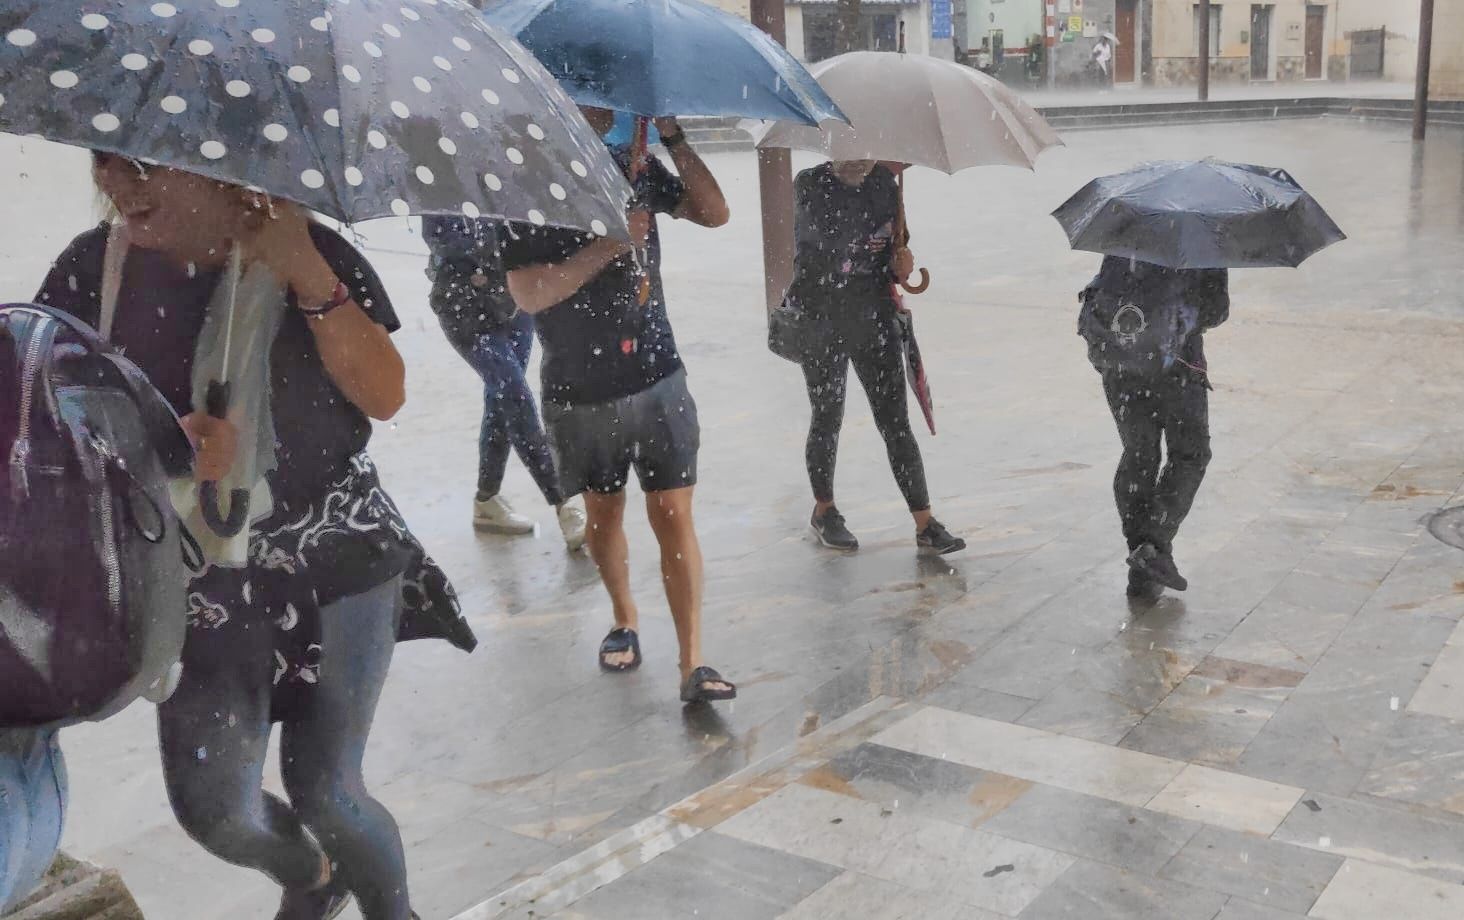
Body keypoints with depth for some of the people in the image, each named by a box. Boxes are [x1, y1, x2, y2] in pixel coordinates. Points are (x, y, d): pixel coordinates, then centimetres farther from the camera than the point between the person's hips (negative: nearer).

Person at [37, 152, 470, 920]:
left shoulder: (310, 252, -9)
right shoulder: (91, 271, -4)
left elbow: (385, 397, -15)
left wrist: (308, 277, -24)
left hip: (336, 560, -2)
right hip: (199, 575, 2)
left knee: (323, 792, 0)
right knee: (214, 809, -1)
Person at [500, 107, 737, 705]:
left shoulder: (634, 167, 5)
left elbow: (714, 213, 3)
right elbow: (527, 293, -16)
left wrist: (673, 138, -6)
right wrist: (609, 245, -22)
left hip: (659, 380, 1)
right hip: (581, 391, -1)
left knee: (673, 516, -4)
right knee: (603, 512, 15)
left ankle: (693, 664, -2)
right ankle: (625, 620, 39)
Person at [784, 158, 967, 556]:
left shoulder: (883, 182, 2)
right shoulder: (811, 185, -8)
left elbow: (893, 247, 12)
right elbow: (833, 235, -24)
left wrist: (901, 265, -13)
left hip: (875, 318, 2)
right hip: (821, 321, -2)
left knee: (896, 423, 0)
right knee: (827, 421, 10)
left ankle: (925, 524, 3)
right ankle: (824, 511, 31)